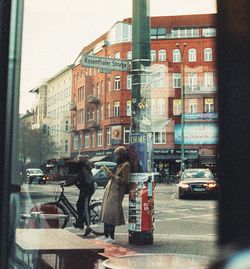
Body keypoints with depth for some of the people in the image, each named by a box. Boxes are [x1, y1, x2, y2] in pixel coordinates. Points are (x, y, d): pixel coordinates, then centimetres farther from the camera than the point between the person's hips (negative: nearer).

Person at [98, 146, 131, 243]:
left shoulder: (125, 165, -12)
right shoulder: (119, 164, 17)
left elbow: (124, 181, -18)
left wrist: (112, 176, -20)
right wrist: (109, 173, 13)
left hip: (116, 191, -9)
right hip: (110, 190, 9)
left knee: (111, 213, -11)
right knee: (106, 213, 9)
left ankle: (111, 237, -7)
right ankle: (106, 235, 16)